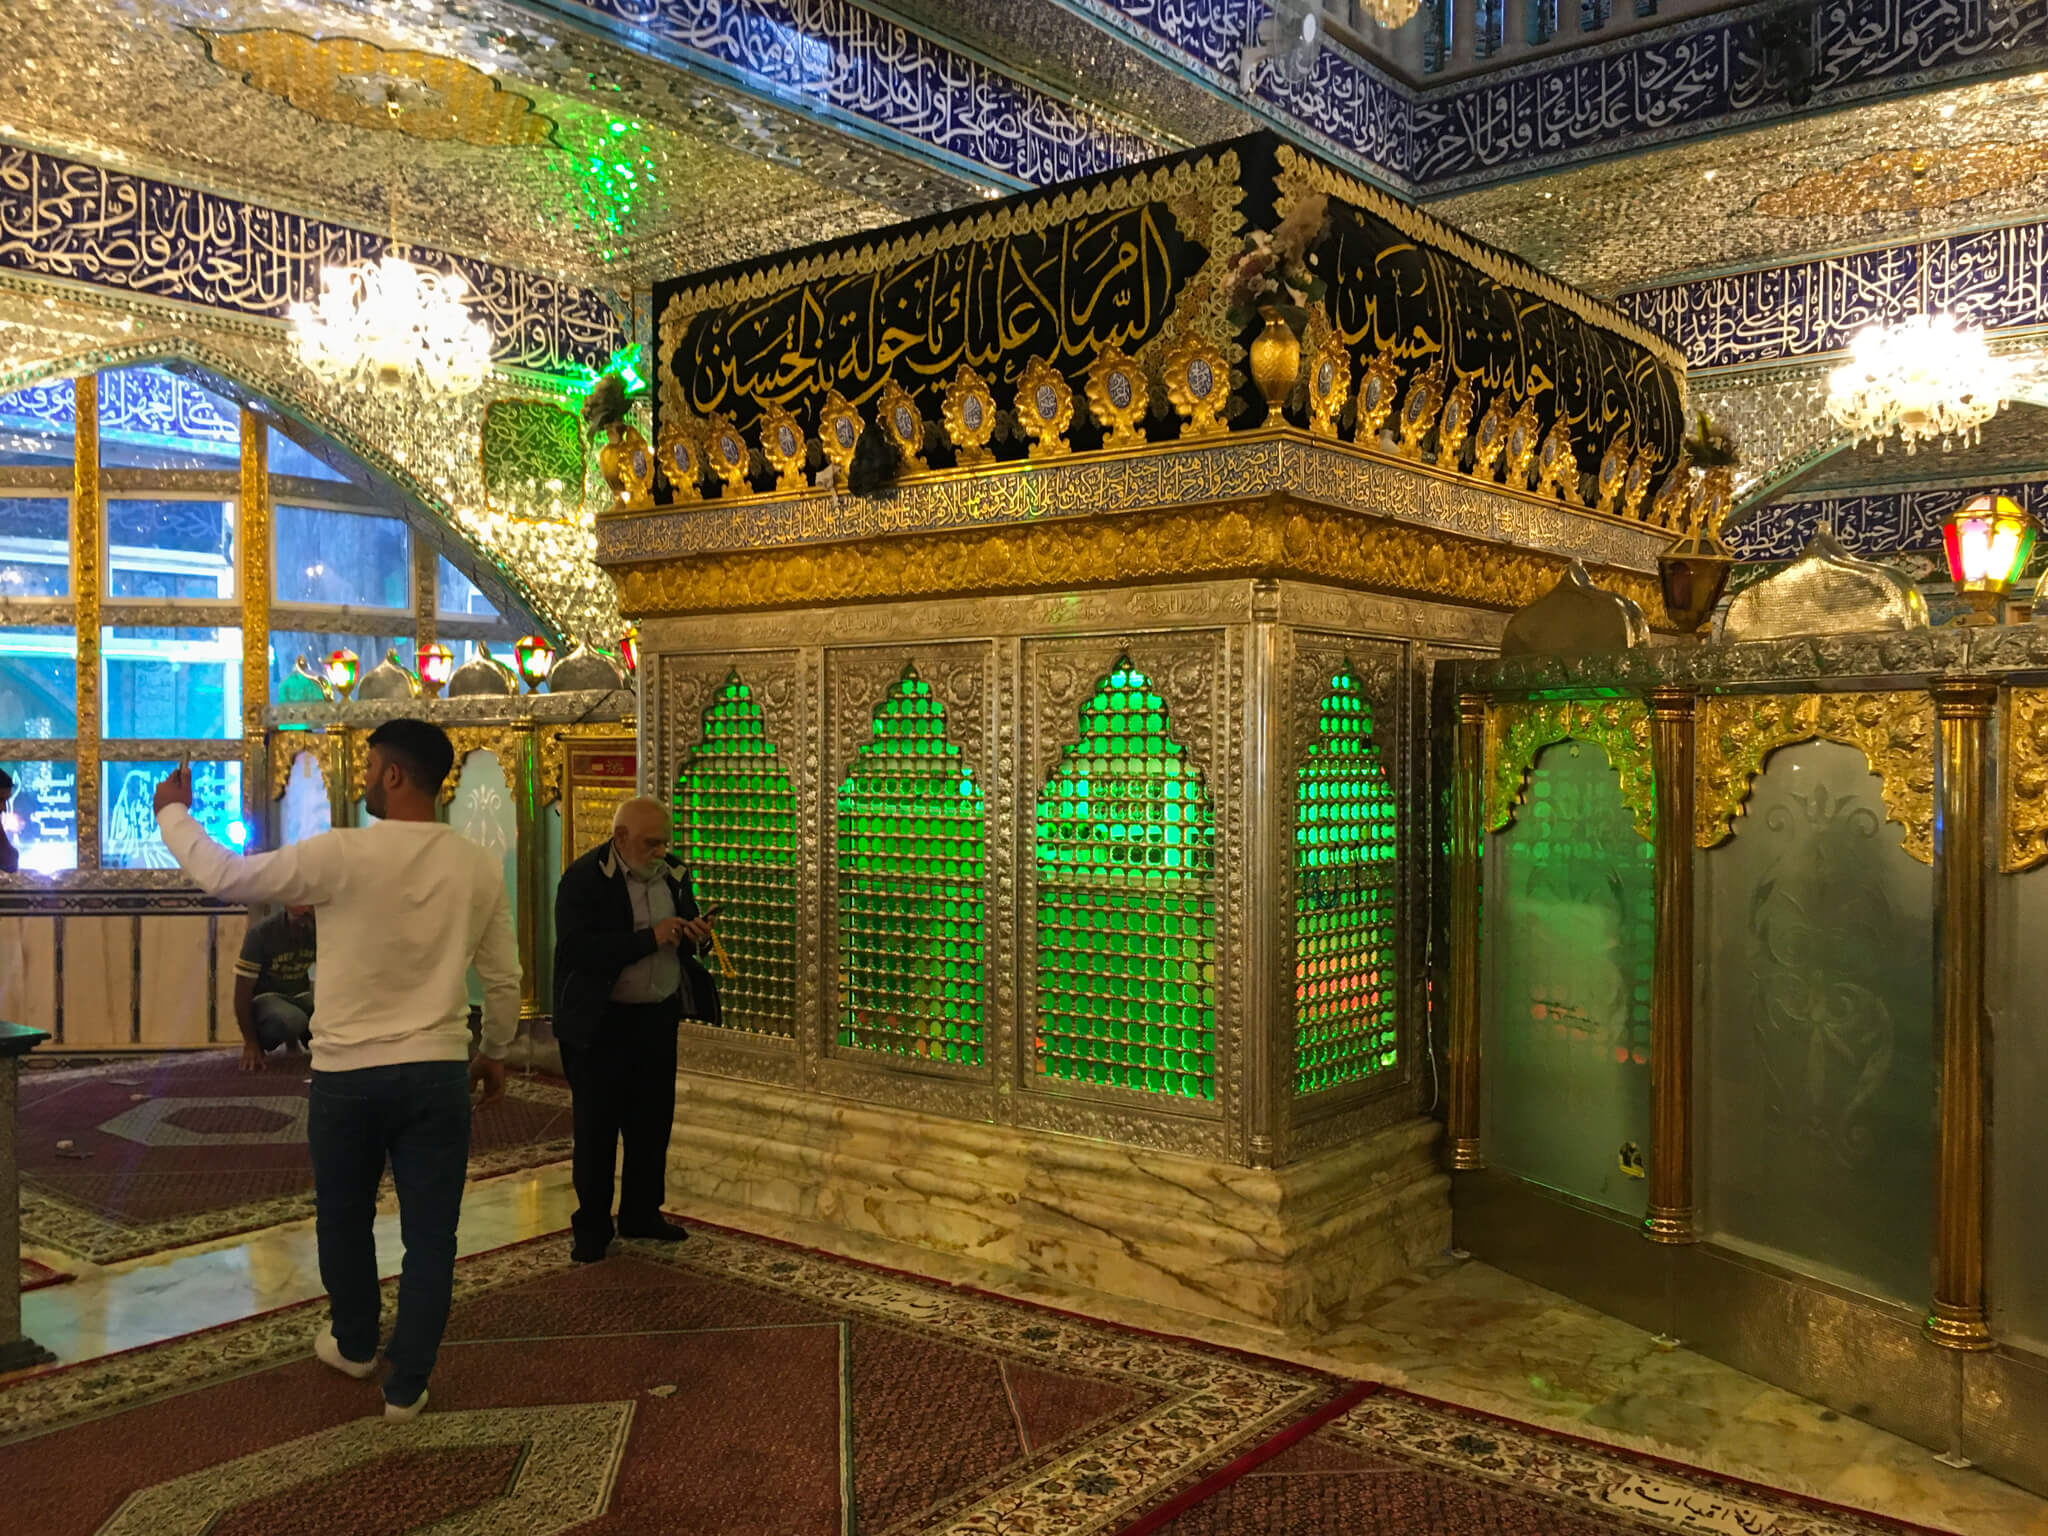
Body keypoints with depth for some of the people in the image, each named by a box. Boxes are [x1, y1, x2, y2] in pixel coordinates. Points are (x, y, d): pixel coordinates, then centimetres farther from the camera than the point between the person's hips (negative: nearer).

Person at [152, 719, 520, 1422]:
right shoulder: (478, 866, -3)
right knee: (429, 1236, 9)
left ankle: (354, 1345, 41)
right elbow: (504, 980, 5)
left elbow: (223, 875, -4)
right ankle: (406, 1386, 15)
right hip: (439, 1073, 2)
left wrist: (173, 813, 13)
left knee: (344, 1220, 21)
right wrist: (495, 1053, 21)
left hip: (347, 1074, -1)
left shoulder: (344, 855, -14)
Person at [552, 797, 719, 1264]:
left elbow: (685, 941, 17)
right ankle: (591, 1227, 16)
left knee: (652, 1123, 13)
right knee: (596, 1128, 4)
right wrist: (651, 937, -26)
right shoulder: (583, 878, -14)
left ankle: (641, 1213, 28)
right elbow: (576, 949, -25)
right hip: (600, 1023, -6)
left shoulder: (672, 873, 5)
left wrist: (695, 936, -8)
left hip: (659, 1018, 6)